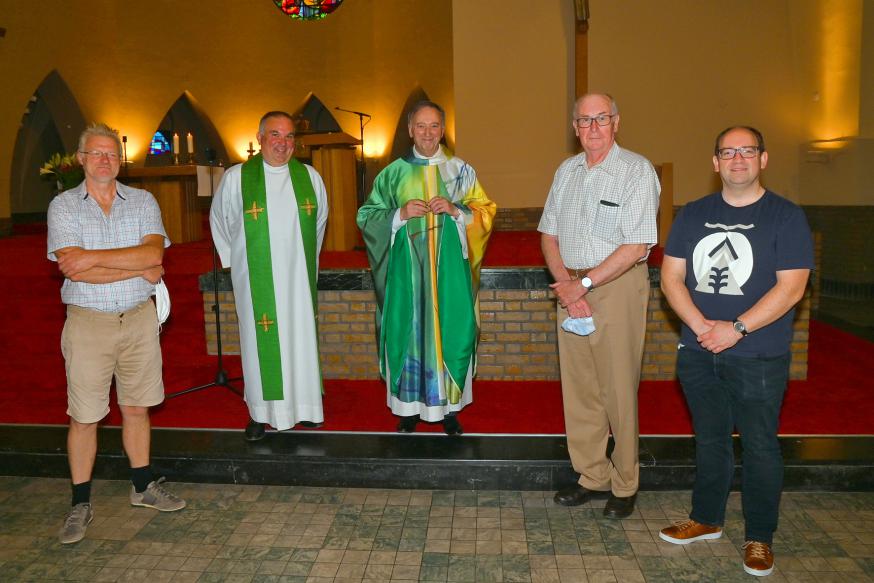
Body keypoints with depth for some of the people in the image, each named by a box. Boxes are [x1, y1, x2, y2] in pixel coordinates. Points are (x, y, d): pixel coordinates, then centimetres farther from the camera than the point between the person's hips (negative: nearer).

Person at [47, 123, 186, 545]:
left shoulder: (142, 201, 5)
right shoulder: (63, 206, -1)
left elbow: (154, 253, -13)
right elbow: (75, 270, -14)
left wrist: (93, 258, -16)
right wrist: (138, 269, -11)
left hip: (139, 319, 2)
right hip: (88, 323, -2)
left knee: (137, 407, 12)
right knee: (83, 415, 4)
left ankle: (143, 486, 28)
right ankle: (80, 503, 20)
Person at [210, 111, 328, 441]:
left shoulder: (309, 176, 3)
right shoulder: (235, 178, -3)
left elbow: (320, 218, 18)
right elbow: (218, 220, 11)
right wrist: (235, 259, 11)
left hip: (298, 279, 2)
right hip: (257, 280, -2)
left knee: (301, 339, 7)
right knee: (261, 342, 2)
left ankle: (304, 405, 21)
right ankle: (260, 412, 14)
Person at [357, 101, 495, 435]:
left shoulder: (461, 170, 7)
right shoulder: (393, 173, 7)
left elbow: (486, 211, 7)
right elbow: (366, 216, 6)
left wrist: (456, 210, -11)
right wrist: (400, 214, -10)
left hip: (448, 266, 0)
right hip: (407, 268, 0)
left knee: (450, 330, 3)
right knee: (408, 331, 2)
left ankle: (449, 406, 16)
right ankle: (410, 407, 15)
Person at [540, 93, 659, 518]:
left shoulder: (637, 171, -8)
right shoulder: (566, 171, 10)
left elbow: (636, 247, -14)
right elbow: (549, 233, 10)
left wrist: (584, 283, -14)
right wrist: (564, 284, -5)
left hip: (618, 287, -5)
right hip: (571, 287, 6)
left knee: (619, 391, 1)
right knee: (577, 387, 9)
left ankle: (624, 486, 18)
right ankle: (592, 476, 24)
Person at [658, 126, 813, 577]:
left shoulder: (785, 217, -4)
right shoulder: (693, 215, 7)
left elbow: (790, 287, -12)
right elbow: (671, 277, 2)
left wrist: (735, 329, -19)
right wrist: (700, 326, -12)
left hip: (759, 357, -3)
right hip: (698, 354, 4)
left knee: (760, 447, 7)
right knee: (709, 441, 17)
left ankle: (759, 537, 25)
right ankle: (706, 519, 34)